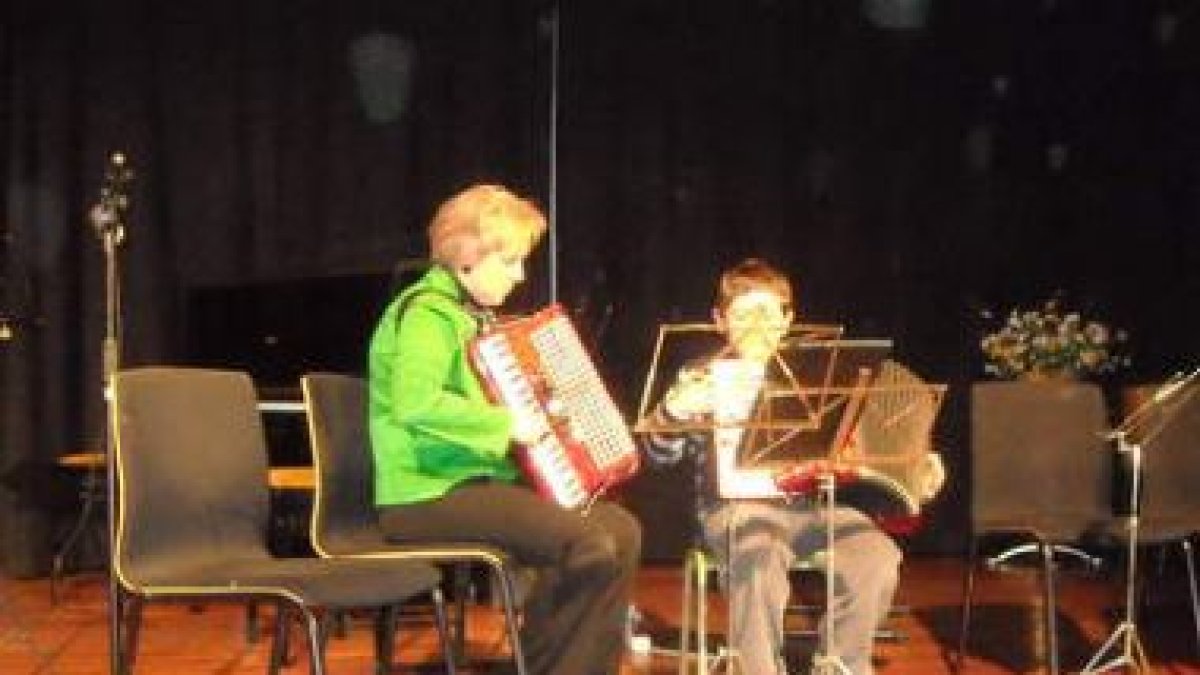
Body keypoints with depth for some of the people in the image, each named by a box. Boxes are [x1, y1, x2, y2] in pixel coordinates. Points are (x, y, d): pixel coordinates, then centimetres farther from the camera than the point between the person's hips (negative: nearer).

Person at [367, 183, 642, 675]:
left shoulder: (473, 314, 18)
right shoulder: (427, 314, -14)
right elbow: (416, 405, -33)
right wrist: (507, 423, -26)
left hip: (479, 479, 10)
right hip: (431, 495, -10)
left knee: (621, 529, 1)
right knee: (592, 547, -23)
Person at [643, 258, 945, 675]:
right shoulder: (704, 376, 5)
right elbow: (662, 454, -1)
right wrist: (674, 409, -22)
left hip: (808, 503, 4)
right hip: (737, 505, -3)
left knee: (877, 555, -21)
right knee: (762, 562, -36)